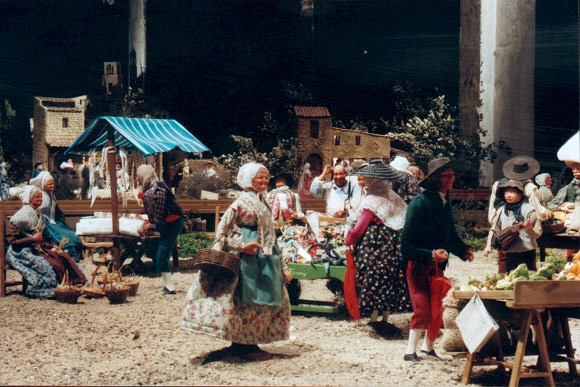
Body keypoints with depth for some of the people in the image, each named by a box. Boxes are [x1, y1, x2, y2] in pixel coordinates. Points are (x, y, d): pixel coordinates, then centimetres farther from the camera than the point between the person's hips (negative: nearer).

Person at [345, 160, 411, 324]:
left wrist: (349, 240, 2)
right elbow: (403, 220, 9)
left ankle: (373, 317, 4)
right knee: (389, 281, 12)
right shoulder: (392, 197, 7)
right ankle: (386, 317, 17)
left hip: (374, 246, -7)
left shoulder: (372, 201, -14)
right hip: (392, 247, 7)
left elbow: (360, 228, -12)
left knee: (373, 282, 1)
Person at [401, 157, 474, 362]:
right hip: (419, 264, -7)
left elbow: (450, 235, 21)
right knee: (422, 309, -8)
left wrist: (463, 250, 3)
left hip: (437, 264, 7)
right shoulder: (419, 203, -18)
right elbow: (406, 244, -20)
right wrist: (431, 254, -29)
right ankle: (410, 351, 6)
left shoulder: (445, 202, 8)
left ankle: (428, 347, 26)